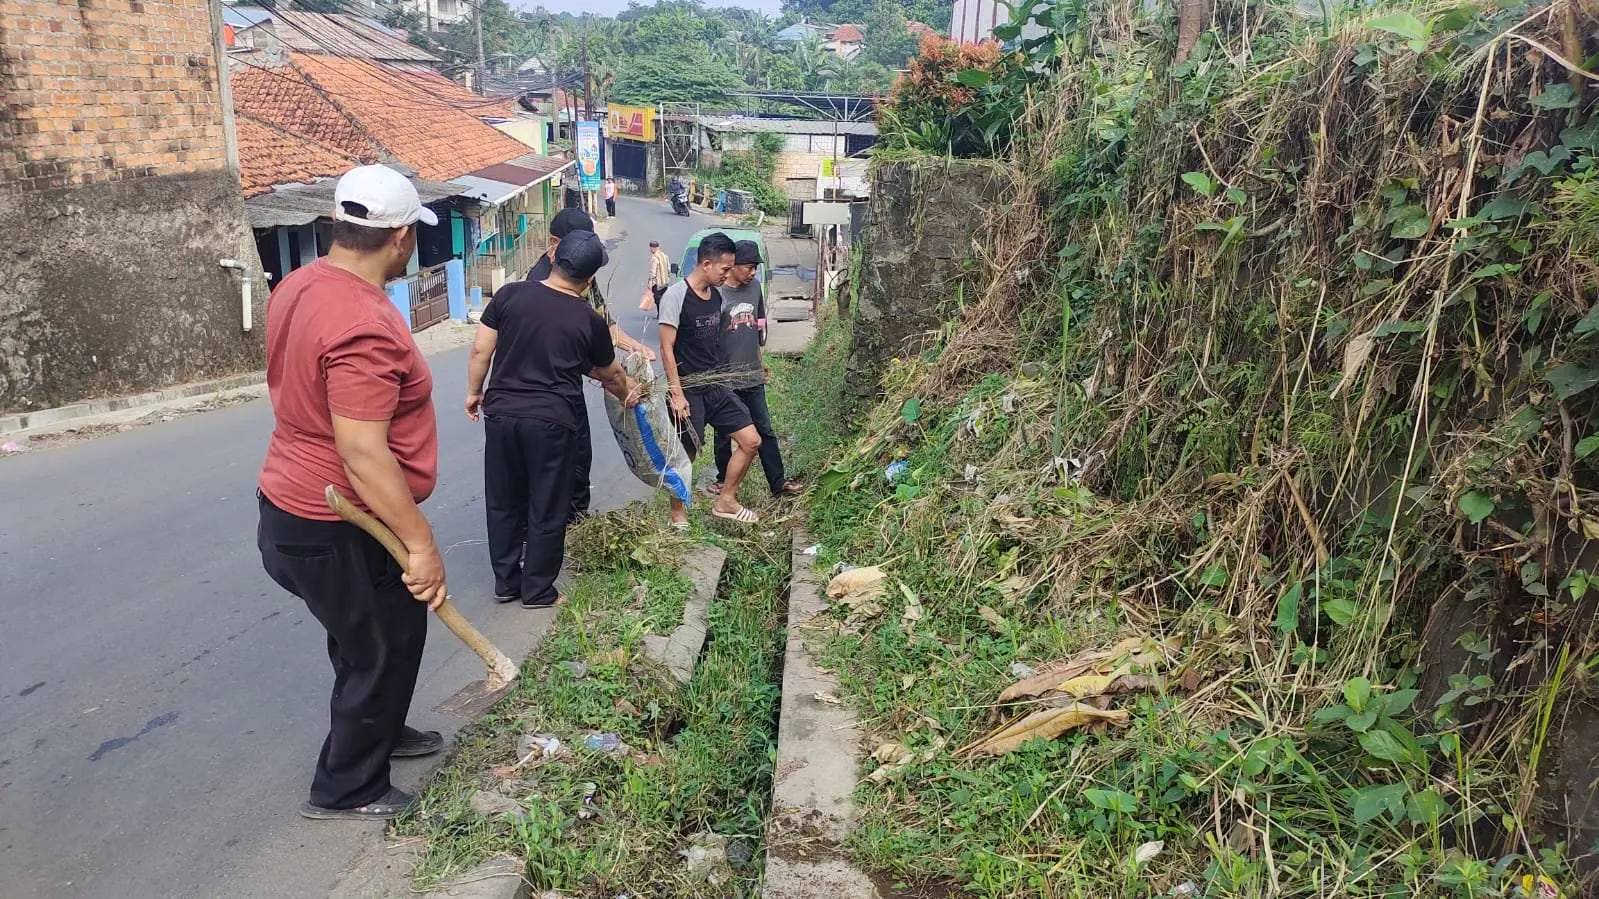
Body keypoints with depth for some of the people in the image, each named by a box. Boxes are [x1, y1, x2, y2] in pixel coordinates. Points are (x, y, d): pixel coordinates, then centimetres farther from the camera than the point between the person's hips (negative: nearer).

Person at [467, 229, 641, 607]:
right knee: (547, 510, 10)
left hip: (501, 414, 3)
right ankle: (537, 591, 20)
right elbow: (610, 374, 13)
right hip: (552, 422, -2)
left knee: (504, 502, 16)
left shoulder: (510, 294, -2)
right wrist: (628, 394, 33)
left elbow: (480, 351, 0)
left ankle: (506, 582, 27)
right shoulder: (589, 321, -3)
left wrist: (474, 392, 15)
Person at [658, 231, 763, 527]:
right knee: (685, 455, 3)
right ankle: (678, 514, 24)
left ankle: (725, 501, 18)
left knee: (751, 440, 3)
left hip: (718, 386, 7)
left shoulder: (716, 296, 9)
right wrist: (677, 394, -18)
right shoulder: (675, 296, -13)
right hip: (689, 390, -7)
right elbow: (667, 349, -15)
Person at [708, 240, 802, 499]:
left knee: (765, 431, 11)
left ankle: (778, 483, 19)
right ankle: (723, 480, 28)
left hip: (753, 375, 5)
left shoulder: (755, 286, 3)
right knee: (724, 433, 11)